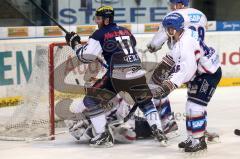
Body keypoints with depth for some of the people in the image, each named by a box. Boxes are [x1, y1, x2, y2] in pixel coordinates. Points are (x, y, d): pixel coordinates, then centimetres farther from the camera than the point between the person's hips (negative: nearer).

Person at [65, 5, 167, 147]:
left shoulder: (100, 34, 3)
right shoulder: (126, 31, 22)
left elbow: (86, 56, -3)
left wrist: (75, 43, 14)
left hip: (118, 75, -6)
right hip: (138, 73, 6)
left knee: (92, 99, 8)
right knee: (146, 102, 27)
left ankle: (104, 135, 3)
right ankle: (158, 132, 12)